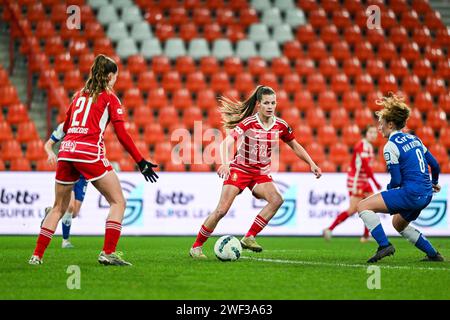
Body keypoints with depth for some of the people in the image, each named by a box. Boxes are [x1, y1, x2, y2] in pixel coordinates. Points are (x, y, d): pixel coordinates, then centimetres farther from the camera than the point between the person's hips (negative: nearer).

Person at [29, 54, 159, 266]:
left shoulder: (80, 94, 20)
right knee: (118, 202, 2)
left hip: (66, 151, 6)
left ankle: (37, 256, 12)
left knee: (58, 208, 16)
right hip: (90, 153, -6)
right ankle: (108, 253, -10)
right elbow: (122, 135, -2)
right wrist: (141, 162, 0)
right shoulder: (109, 97, 4)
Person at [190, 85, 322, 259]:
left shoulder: (280, 125, -4)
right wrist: (225, 163, -48)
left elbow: (295, 146, 12)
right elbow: (226, 143, -31)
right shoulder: (248, 123, -20)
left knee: (277, 200, -24)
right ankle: (196, 247, 2)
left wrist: (312, 164, 6)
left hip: (261, 173, 4)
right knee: (222, 210, -13)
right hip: (240, 169, -4)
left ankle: (249, 238, -17)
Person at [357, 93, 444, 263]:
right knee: (398, 223, 32)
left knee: (363, 206, -6)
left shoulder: (390, 146, -11)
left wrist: (389, 188, 9)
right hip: (426, 194, 9)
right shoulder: (413, 139, 12)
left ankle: (384, 245, -15)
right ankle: (433, 254, 30)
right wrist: (434, 182, 36)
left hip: (411, 194, -9)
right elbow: (434, 164, 17)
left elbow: (396, 181, -13)